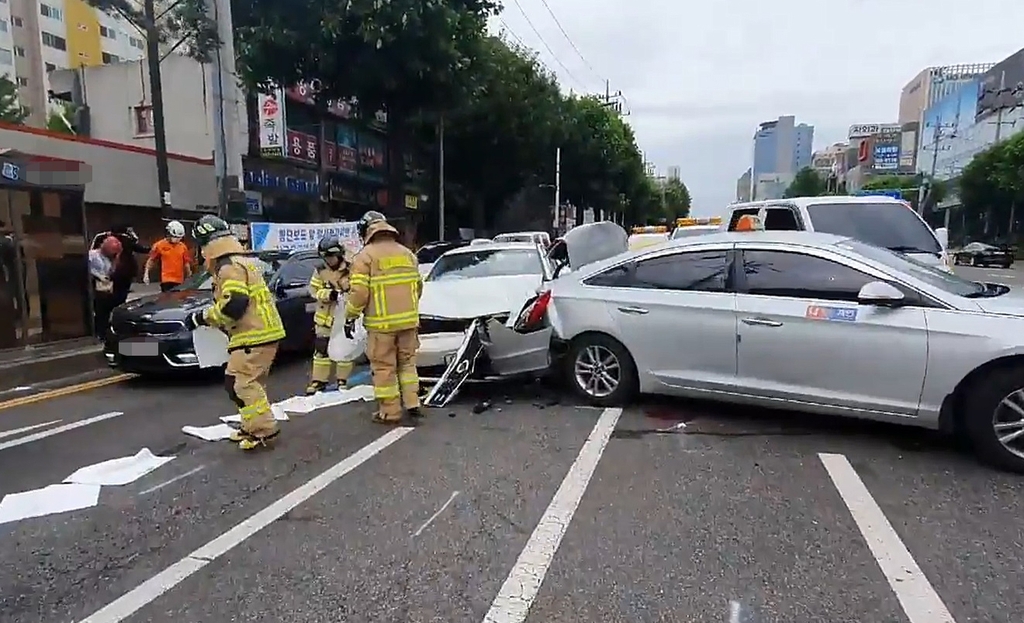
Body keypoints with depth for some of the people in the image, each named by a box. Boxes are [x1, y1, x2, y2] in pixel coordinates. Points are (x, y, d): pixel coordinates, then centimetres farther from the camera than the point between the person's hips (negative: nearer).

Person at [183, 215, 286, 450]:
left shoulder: (229, 266, -14)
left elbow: (234, 305, -23)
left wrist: (203, 317, -10)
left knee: (239, 382, -8)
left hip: (254, 335, -11)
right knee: (251, 382, 17)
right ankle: (254, 427, 24)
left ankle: (263, 429, -7)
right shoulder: (243, 261, 19)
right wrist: (211, 318, 22)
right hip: (263, 331, 11)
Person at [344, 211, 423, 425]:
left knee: (384, 368, 3)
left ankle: (390, 413, 8)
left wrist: (350, 317, -1)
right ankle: (413, 405, 15)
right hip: (408, 320, 6)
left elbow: (359, 292, -13)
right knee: (407, 363, 16)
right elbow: (418, 285, 17)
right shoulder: (407, 253, 12)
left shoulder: (365, 256, -6)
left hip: (381, 323, -5)